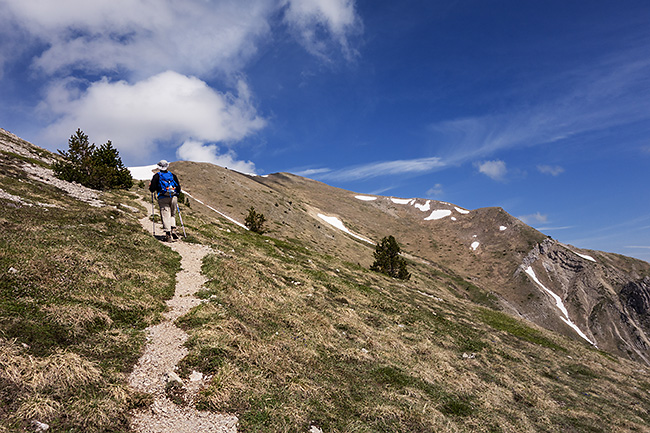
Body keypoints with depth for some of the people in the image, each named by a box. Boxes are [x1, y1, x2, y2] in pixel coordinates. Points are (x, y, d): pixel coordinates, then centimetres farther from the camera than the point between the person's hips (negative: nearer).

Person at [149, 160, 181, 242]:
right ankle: (173, 229, -2)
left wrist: (150, 187, 23)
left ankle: (168, 235, -12)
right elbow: (178, 188, 14)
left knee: (165, 216, -4)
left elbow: (152, 189, 1)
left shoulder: (157, 176, 6)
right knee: (172, 215, 17)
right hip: (173, 198, 3)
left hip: (163, 198, -2)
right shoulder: (173, 175, 14)